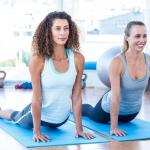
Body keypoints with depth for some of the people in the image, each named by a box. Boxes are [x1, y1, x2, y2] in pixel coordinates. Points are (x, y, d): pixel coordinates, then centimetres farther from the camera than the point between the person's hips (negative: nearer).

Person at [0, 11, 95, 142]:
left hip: (62, 118, 2)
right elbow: (37, 97, -22)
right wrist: (37, 131, -18)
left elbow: (76, 95, -12)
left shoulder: (78, 59, -19)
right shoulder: (38, 60, -26)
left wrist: (79, 129, -10)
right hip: (39, 114, -2)